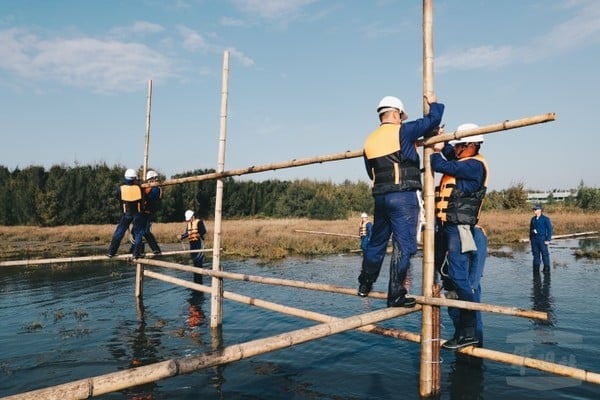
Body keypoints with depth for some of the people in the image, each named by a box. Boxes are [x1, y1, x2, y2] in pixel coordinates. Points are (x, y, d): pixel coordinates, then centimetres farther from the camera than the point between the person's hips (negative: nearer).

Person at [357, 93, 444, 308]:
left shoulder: (369, 140, 13)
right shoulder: (402, 131, -5)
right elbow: (433, 120, 0)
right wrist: (434, 103, 19)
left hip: (380, 196, 7)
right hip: (403, 196, -7)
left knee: (376, 242, 19)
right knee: (404, 246, -2)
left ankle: (365, 285, 30)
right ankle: (396, 295, -1)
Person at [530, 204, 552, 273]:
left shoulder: (545, 219, -6)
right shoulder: (533, 219, 11)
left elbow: (549, 229, -7)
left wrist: (548, 239, -11)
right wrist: (530, 238, 14)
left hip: (542, 238, -5)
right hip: (534, 239, 5)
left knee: (545, 254, -1)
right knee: (535, 254, 9)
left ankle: (546, 269, 8)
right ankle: (536, 268, 16)